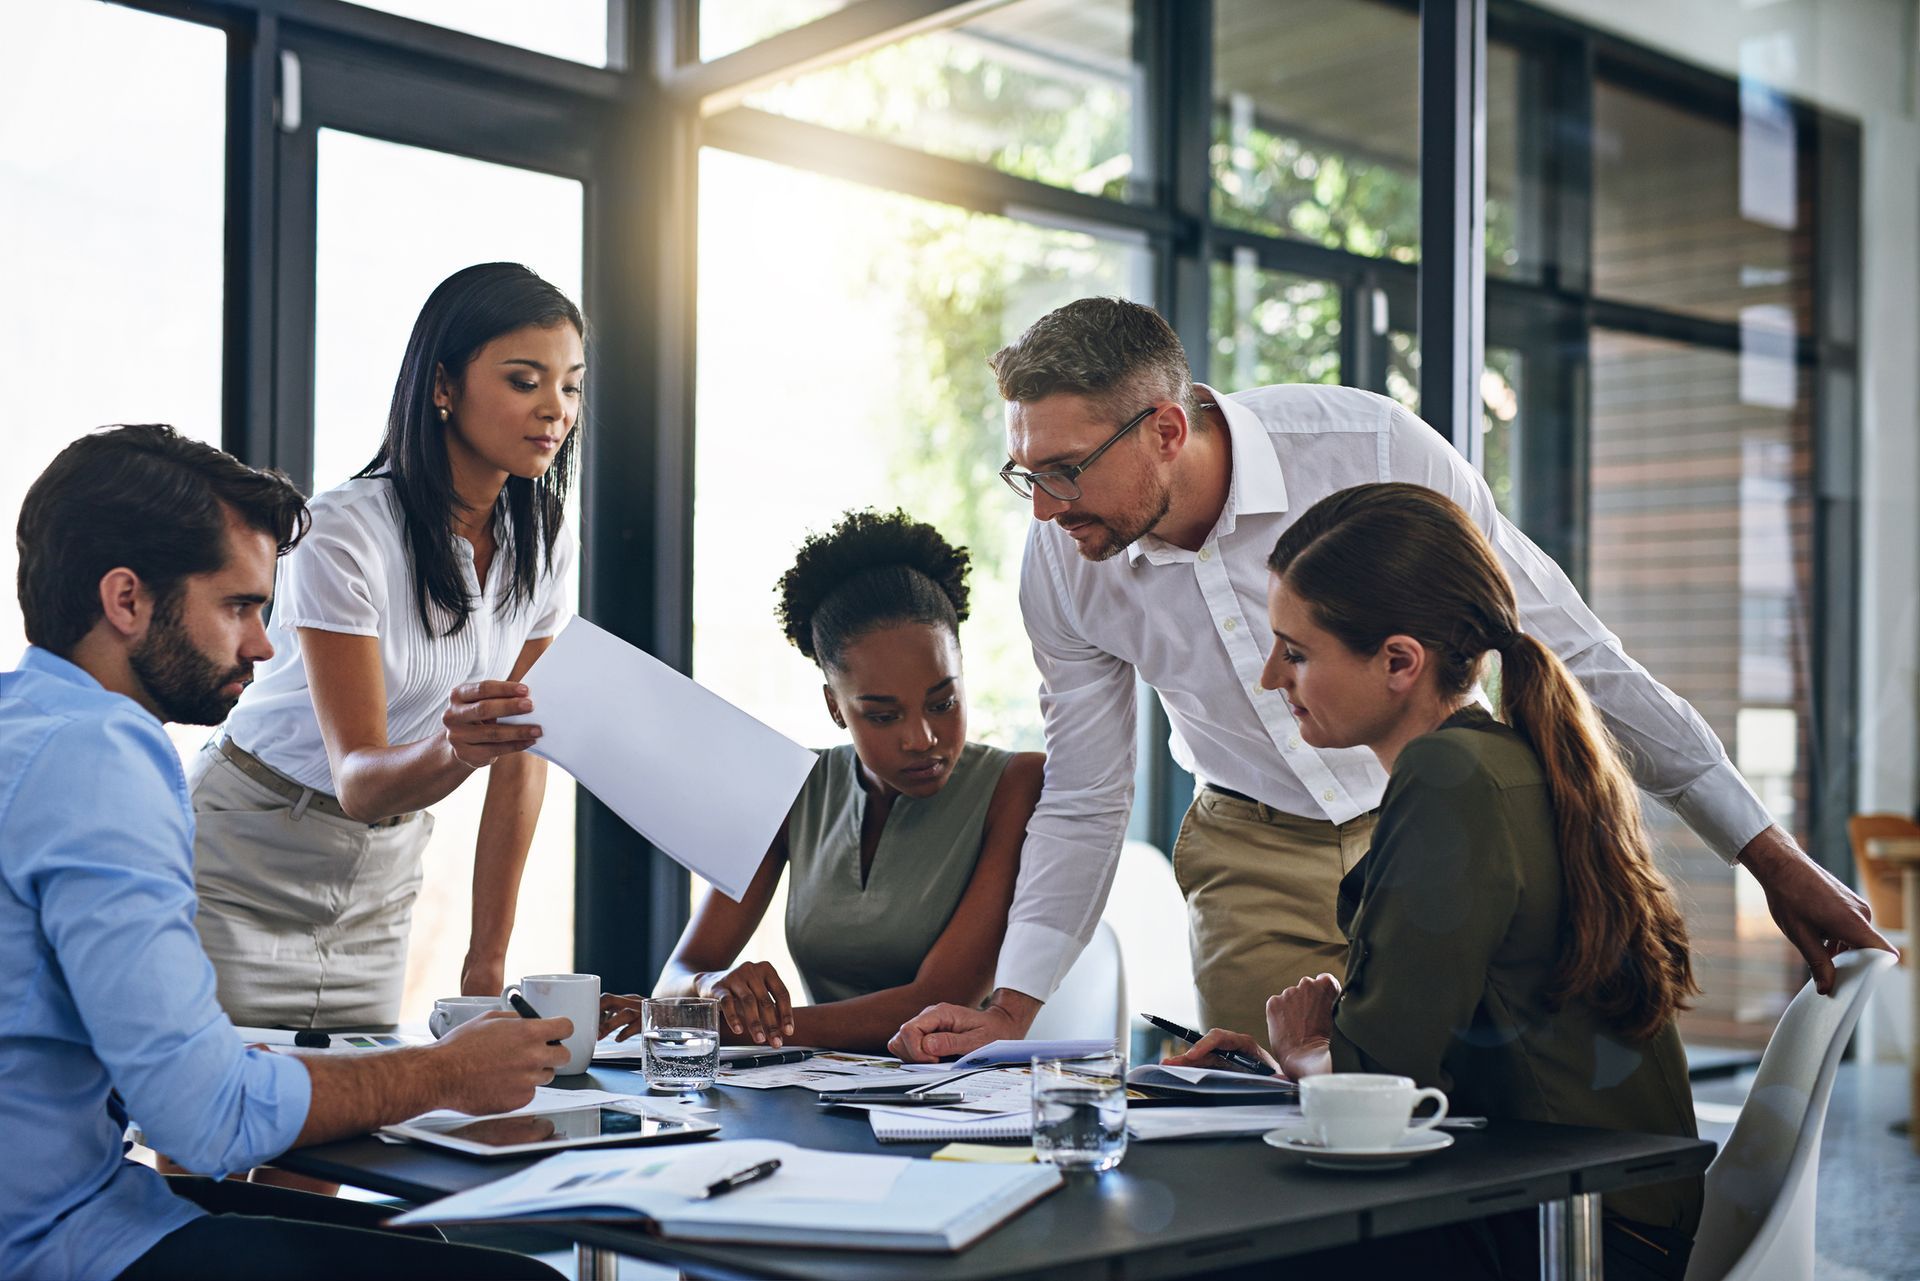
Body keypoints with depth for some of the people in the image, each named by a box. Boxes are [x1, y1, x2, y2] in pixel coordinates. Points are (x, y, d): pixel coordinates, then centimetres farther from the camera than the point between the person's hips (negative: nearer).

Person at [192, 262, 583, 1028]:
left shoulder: (543, 545, -4)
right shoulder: (346, 533, -21)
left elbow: (521, 761, -1)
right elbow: (358, 778, -24)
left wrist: (488, 960, -2)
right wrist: (454, 748, -46)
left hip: (380, 884, 5)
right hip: (243, 869, -5)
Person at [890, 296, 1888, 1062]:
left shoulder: (1369, 448, -25)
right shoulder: (1062, 563, -13)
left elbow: (1569, 648, -16)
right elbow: (1082, 807, 0)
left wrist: (1768, 855, -11)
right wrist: (1010, 1009, -11)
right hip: (1253, 860, 3)